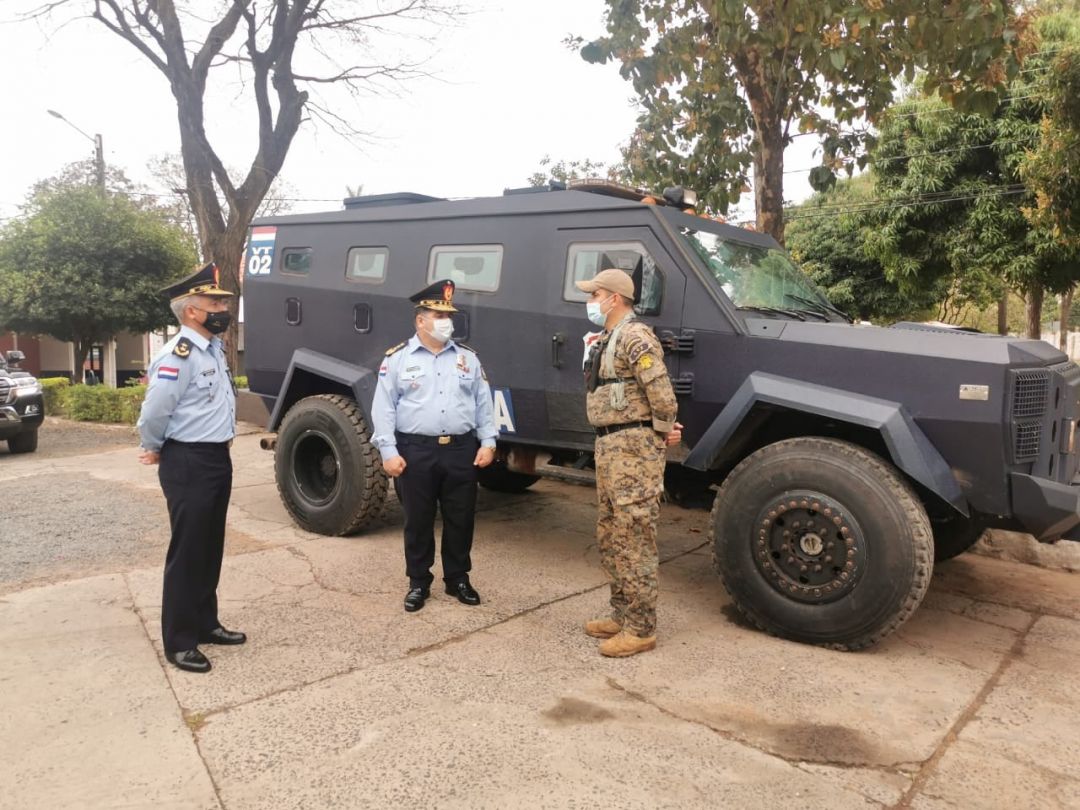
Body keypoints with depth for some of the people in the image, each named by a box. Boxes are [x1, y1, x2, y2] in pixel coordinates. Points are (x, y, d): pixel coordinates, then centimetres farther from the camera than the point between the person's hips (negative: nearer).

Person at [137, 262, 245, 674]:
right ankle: (179, 642, 13)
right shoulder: (179, 355, -19)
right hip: (188, 464, -9)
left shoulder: (214, 348, 10)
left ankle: (205, 623, 31)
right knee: (187, 552, 0)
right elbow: (154, 412, -20)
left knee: (210, 548, 17)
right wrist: (155, 451, -3)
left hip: (218, 458, 9)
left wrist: (219, 450, 15)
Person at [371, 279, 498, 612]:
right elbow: (384, 408, -2)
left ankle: (458, 579, 26)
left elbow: (484, 404, 11)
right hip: (416, 451, -2)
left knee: (460, 520, 10)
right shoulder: (398, 358, 1)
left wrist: (487, 442, 2)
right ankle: (418, 583, 22)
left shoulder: (468, 357, 10)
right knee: (418, 521, 7)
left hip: (462, 450, 3)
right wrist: (388, 451, -9)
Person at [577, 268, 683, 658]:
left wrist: (664, 432, -9)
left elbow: (661, 392, -22)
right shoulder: (607, 339, 17)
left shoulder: (635, 337, -16)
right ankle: (622, 614, 27)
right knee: (610, 535, 16)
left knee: (634, 538, -5)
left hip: (634, 447, -11)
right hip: (609, 445, 11)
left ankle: (640, 629, 5)